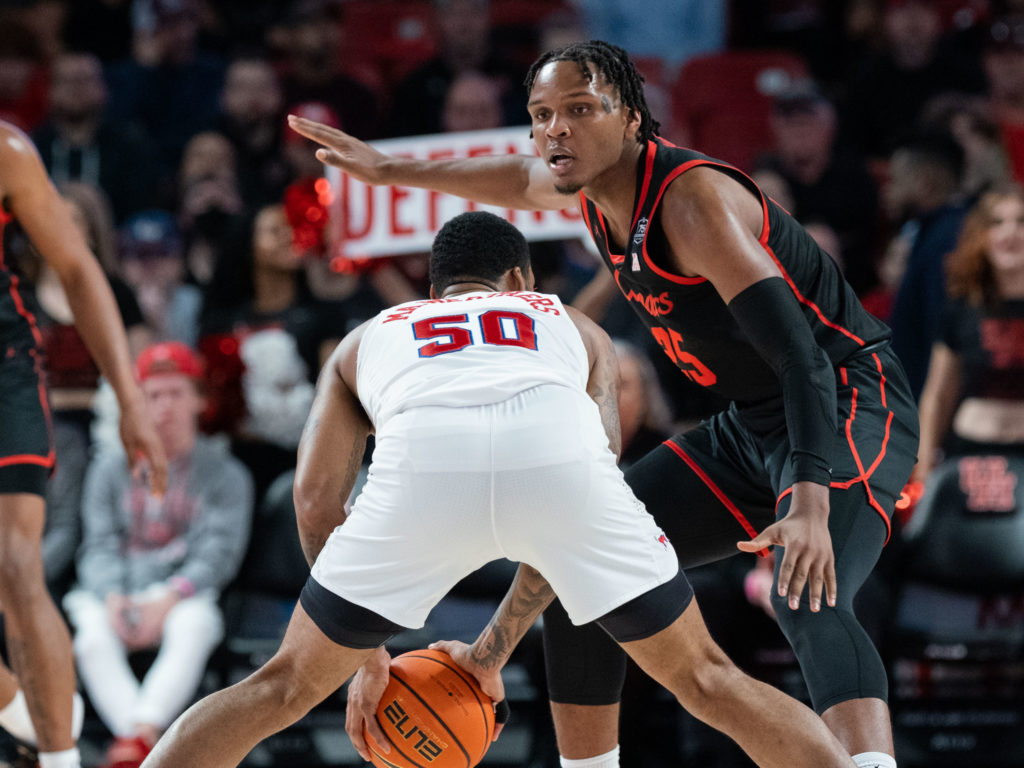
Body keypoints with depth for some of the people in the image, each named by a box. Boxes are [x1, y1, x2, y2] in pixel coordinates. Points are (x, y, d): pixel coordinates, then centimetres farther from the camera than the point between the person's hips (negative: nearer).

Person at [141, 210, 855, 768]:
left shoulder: (368, 337, 40)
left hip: (423, 465, 0)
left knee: (286, 685, 17)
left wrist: (365, 657, 35)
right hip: (559, 456, 0)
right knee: (703, 678, 18)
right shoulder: (573, 326, 41)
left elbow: (316, 500, 28)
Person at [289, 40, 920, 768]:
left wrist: (811, 503, -47)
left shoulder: (691, 197, -26)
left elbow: (798, 351, -35)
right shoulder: (595, 181, 1)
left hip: (846, 405, -10)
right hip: (752, 426, 10)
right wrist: (389, 169, 33)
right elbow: (524, 179, 29)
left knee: (809, 598, -35)